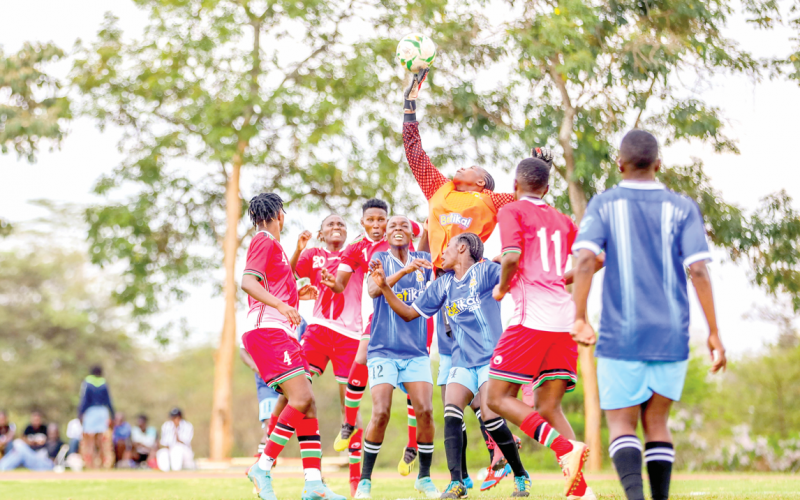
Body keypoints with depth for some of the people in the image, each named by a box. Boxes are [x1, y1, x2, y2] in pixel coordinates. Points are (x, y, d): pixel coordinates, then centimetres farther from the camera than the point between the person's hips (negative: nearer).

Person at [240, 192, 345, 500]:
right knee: (301, 398, -20)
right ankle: (263, 468, -16)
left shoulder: (274, 245, 26)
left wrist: (297, 295, 29)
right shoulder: (264, 241, -3)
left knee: (306, 404, 2)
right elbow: (248, 282, -17)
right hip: (267, 329, -10)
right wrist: (280, 304, -27)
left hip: (281, 333, 10)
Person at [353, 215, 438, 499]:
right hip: (383, 351, -3)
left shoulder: (423, 261, 10)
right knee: (381, 413, -14)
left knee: (425, 411, -11)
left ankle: (424, 477, 7)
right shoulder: (380, 259, 2)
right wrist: (405, 270, -31)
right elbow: (373, 290, -18)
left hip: (416, 352, 3)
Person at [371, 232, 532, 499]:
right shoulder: (443, 284, 14)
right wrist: (384, 286, 9)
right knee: (451, 412, -17)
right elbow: (409, 313, 19)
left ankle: (521, 476, 4)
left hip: (491, 357, -5)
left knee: (491, 417, -16)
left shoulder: (485, 270, -2)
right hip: (462, 361, 5)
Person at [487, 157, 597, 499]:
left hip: (532, 318, -6)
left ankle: (566, 448, -20)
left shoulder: (512, 211, 1)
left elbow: (512, 256, -15)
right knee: (548, 408, 10)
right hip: (566, 320, 6)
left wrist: (502, 288, 2)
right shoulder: (562, 220, 20)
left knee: (499, 398, 0)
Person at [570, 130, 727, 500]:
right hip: (672, 336, 2)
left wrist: (579, 318, -10)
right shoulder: (683, 209, 3)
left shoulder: (603, 205, 1)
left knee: (621, 425, 3)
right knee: (656, 423, 16)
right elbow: (698, 271, -6)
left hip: (621, 335, -2)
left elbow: (585, 260, -13)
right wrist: (714, 333, -3)